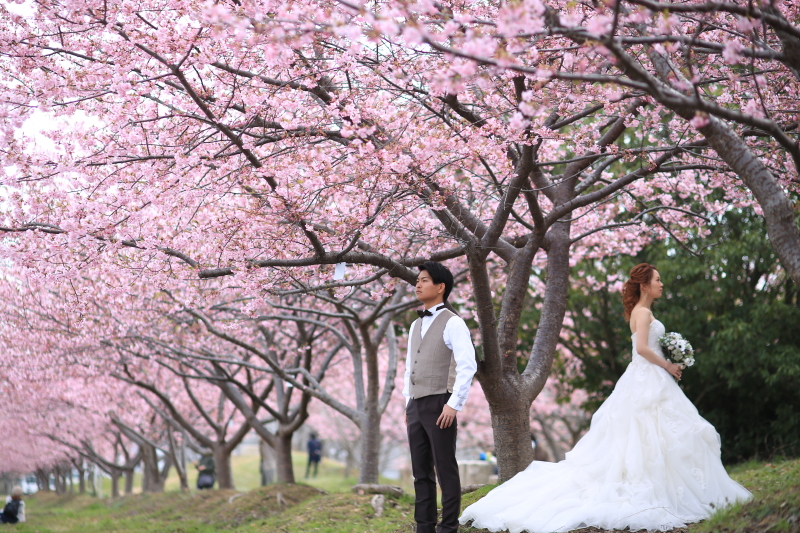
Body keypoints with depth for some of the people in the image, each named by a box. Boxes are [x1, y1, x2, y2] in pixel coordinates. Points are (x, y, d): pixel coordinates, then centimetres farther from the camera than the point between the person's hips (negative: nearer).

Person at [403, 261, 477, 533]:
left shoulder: (452, 323, -7)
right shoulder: (416, 325, 17)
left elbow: (468, 366, -15)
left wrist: (454, 404, -19)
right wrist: (408, 404, 16)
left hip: (439, 405, -8)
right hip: (415, 407, 8)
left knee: (445, 470, -3)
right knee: (421, 472, 9)